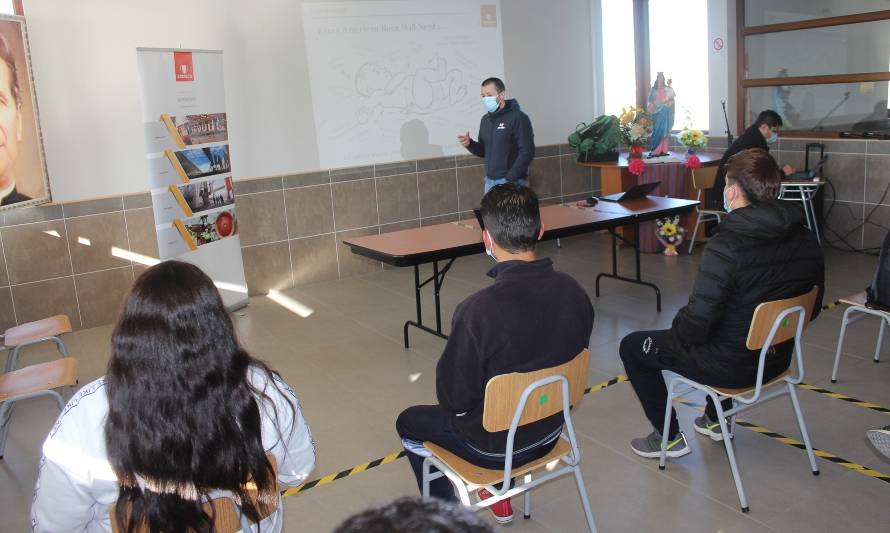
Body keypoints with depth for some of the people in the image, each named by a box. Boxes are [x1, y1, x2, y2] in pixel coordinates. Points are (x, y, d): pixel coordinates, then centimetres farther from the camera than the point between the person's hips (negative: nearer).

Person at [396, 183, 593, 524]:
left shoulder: (477, 310, -34)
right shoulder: (575, 293, -16)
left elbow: (454, 397, -21)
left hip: (495, 447, -6)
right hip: (550, 432, 6)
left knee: (409, 422, 22)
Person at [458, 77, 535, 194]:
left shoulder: (517, 118, -11)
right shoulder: (486, 119, 12)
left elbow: (527, 152, -16)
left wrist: (509, 179, -20)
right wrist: (469, 144, -4)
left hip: (512, 182, -7)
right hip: (490, 181, 7)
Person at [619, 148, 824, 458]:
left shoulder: (725, 248, -29)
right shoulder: (806, 241, -7)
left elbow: (696, 324, -26)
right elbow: (812, 308, 6)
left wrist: (677, 329, -4)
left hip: (733, 366, -7)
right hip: (778, 359, 7)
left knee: (631, 347, 11)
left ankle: (670, 437, 20)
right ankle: (717, 420, 45)